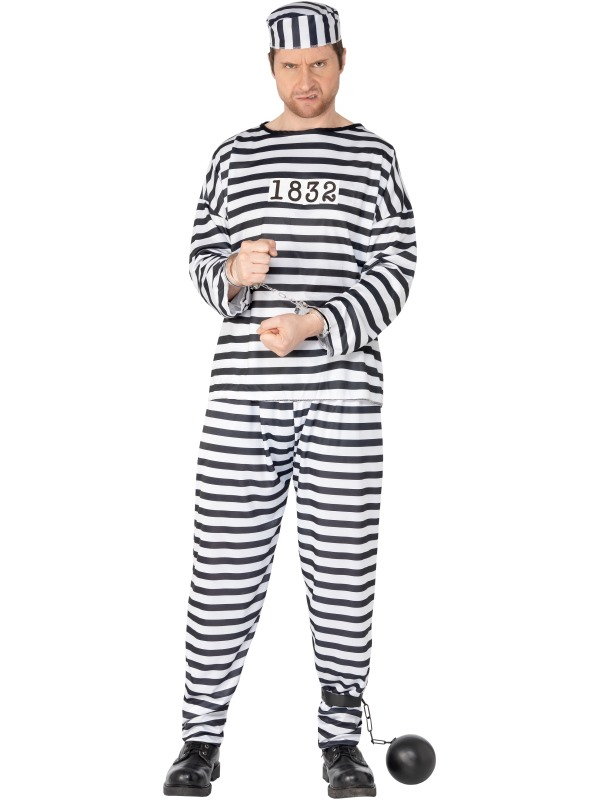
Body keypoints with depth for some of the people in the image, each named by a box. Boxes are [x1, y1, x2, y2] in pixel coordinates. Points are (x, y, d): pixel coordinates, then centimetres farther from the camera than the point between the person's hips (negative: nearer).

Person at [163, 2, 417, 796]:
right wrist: (234, 274, -13)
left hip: (342, 392, -1)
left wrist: (315, 324, -17)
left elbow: (394, 276, -2)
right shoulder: (234, 157, 12)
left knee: (342, 566, 4)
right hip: (243, 393, 1)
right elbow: (203, 263, 12)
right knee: (225, 563, 1)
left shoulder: (373, 158, 6)